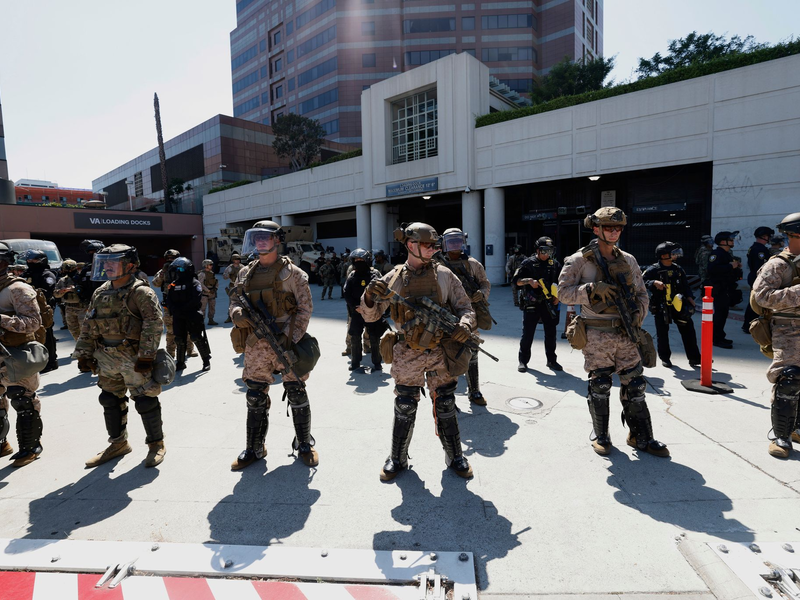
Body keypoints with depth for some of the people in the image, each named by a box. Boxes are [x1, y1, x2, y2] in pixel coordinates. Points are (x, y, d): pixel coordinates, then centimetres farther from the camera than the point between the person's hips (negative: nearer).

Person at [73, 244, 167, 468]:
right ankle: (118, 443, 34)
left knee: (145, 402, 0)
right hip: (107, 359, 8)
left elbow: (154, 325, -18)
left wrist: (146, 356, -21)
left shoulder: (141, 293, -13)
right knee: (110, 401, 16)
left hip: (135, 358, -7)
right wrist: (84, 353, 10)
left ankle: (156, 444, 17)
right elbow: (88, 326, 15)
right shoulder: (101, 293, 9)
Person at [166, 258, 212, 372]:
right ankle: (180, 363, 23)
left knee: (197, 338, -5)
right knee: (179, 339, 10)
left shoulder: (194, 283, -5)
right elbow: (169, 300, 10)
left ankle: (206, 360, 9)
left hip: (193, 316, -5)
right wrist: (175, 311, -9)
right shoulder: (174, 284, 12)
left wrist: (183, 309, -17)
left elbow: (196, 300, -16)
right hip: (178, 317, 6)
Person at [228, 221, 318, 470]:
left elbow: (305, 307, -7)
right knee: (255, 399, 11)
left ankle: (304, 445, 26)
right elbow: (235, 300, 15)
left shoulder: (291, 273, -5)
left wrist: (289, 337, -16)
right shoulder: (246, 274, 8)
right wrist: (237, 313, -10)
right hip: (256, 347, 4)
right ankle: (254, 449, 28)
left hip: (288, 344, -4)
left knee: (297, 396, 6)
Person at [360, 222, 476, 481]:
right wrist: (370, 296, -21)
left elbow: (465, 307, 5)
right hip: (408, 355, -1)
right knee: (404, 409, 9)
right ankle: (397, 459, 29)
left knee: (446, 406, 12)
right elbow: (370, 316, 1)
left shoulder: (445, 275, 1)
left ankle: (455, 457, 31)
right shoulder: (393, 278, -1)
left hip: (441, 352, 1)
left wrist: (465, 324, -18)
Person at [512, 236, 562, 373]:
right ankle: (523, 361, 11)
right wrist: (529, 280, -18)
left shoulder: (555, 264, 10)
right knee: (527, 333, 0)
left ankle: (552, 361, 22)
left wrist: (558, 296, 1)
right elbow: (515, 281, -2)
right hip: (531, 304, -3)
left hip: (549, 304, 3)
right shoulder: (528, 263, 1)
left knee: (551, 333, 9)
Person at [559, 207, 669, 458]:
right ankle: (600, 435, 23)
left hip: (625, 333, 4)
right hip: (596, 335, -4)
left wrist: (638, 314, -2)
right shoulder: (580, 260, -4)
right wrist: (593, 289, -22)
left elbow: (642, 293, 16)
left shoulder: (628, 260, 11)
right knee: (599, 386, 5)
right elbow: (563, 292, -10)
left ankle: (641, 437, 23)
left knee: (635, 385, 8)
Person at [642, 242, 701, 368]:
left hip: (678, 304, 4)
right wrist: (654, 283, -26)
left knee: (688, 329, 2)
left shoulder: (678, 269, 9)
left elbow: (685, 285, 16)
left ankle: (694, 358, 11)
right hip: (661, 307, -4)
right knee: (662, 333, 4)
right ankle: (665, 358, 20)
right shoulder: (653, 270, -7)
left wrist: (690, 297, 4)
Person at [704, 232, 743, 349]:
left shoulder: (727, 254, 21)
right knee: (720, 312, -11)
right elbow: (713, 269, -29)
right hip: (718, 288, -10)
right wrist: (731, 266, -23)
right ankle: (717, 339, -8)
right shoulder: (717, 253, -12)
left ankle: (720, 337, 21)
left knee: (723, 312, 13)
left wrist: (737, 267, 11)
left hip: (726, 288, 10)